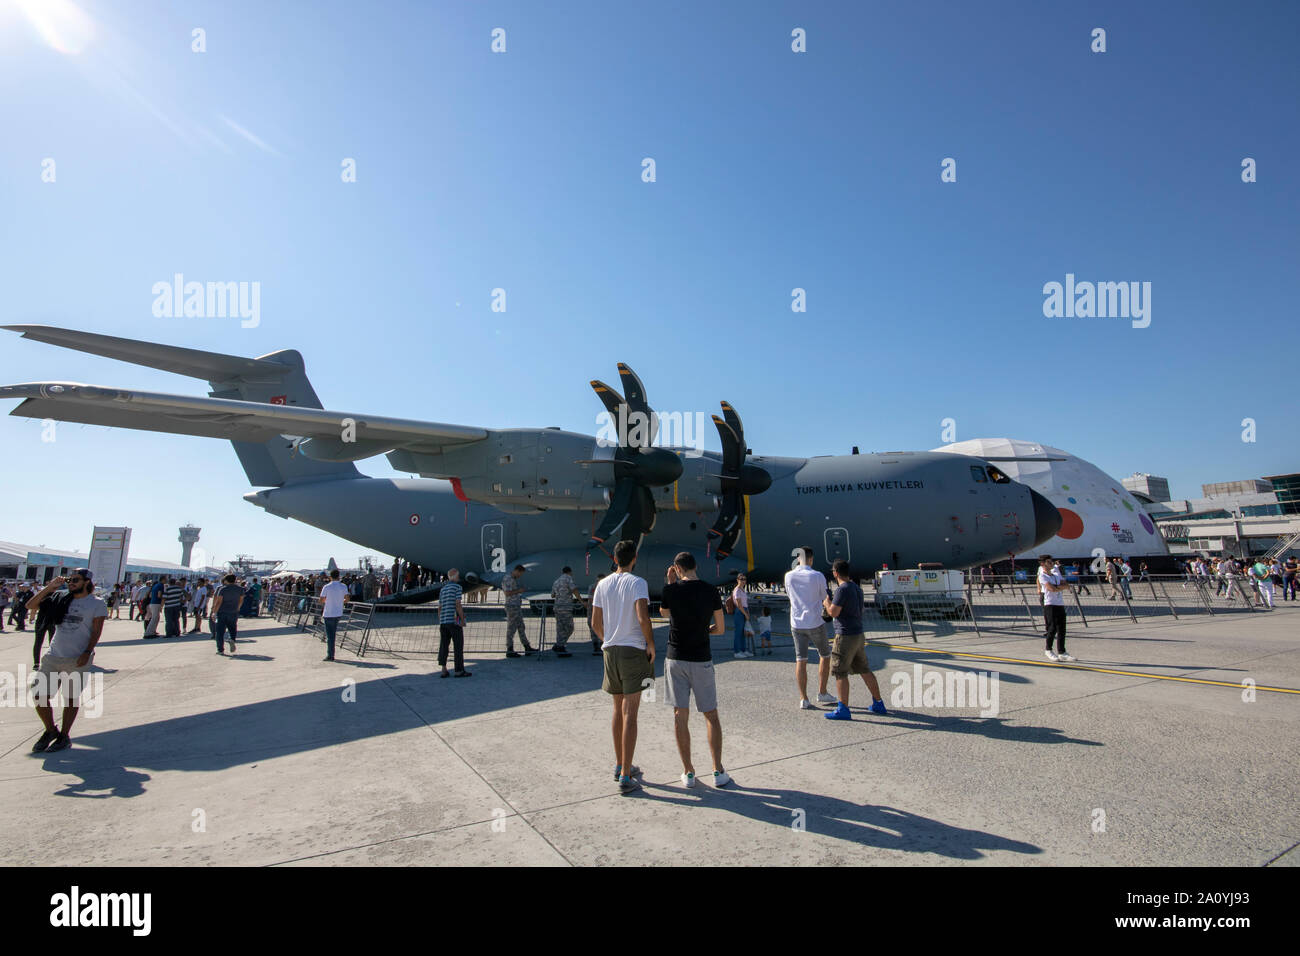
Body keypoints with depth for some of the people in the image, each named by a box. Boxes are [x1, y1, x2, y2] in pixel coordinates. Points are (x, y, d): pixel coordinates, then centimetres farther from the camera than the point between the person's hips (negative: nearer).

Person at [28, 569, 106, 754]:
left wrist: (87, 653, -17)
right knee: (40, 696, 3)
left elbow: (96, 631, -6)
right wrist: (50, 587, -1)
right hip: (53, 657, 5)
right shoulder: (60, 600, 11)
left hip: (78, 660, -4)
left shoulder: (97, 604, -2)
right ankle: (50, 731, 24)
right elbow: (30, 605, 8)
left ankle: (64, 736, 16)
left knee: (71, 698, 3)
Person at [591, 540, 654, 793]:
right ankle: (626, 777, -1)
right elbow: (643, 617, -21)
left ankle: (620, 765, 29)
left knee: (619, 709, 18)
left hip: (610, 650, 6)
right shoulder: (638, 583, -9)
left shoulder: (602, 585, 7)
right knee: (630, 713, -3)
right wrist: (651, 645, -8)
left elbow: (595, 623, 8)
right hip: (633, 651, -5)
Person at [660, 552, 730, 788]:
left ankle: (688, 772, 11)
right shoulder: (711, 591, -4)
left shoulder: (672, 590, -8)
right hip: (702, 659, 1)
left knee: (680, 715, 6)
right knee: (711, 715, 11)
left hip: (676, 658, -1)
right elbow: (720, 628, 3)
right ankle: (718, 772, 12)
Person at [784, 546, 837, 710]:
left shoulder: (789, 576, -1)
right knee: (825, 655, 18)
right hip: (815, 623, -2)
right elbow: (823, 595, 5)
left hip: (797, 624, 3)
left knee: (801, 661, 5)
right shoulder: (818, 576, -10)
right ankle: (822, 693, 22)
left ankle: (803, 699, 2)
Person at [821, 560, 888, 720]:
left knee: (840, 673, -2)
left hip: (846, 636, -9)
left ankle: (843, 710, -1)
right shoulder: (856, 588, 11)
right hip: (858, 635, 9)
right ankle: (878, 704, 23)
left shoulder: (843, 589, -17)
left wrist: (827, 601, 0)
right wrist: (831, 602, 27)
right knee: (865, 670, 16)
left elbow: (833, 612, -19)